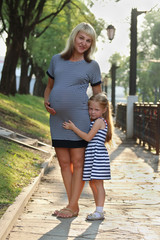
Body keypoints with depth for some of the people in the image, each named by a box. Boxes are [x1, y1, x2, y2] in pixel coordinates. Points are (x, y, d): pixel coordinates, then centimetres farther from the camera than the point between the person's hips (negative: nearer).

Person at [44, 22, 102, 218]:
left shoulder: (92, 66, 3)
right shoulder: (57, 60, 11)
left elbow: (98, 96, 8)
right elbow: (49, 86, 20)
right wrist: (46, 100, 0)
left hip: (79, 118, -4)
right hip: (58, 119, 4)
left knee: (77, 162, -2)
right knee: (64, 162, 7)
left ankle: (73, 206, 3)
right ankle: (72, 205, 17)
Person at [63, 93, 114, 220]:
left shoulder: (99, 121, -10)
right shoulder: (94, 121, 19)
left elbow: (88, 137, -16)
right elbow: (89, 138, 20)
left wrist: (73, 127, -14)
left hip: (98, 155, -10)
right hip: (91, 156, 10)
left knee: (98, 183, -9)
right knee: (92, 183, 12)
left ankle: (100, 211, -7)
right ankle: (98, 210, 18)